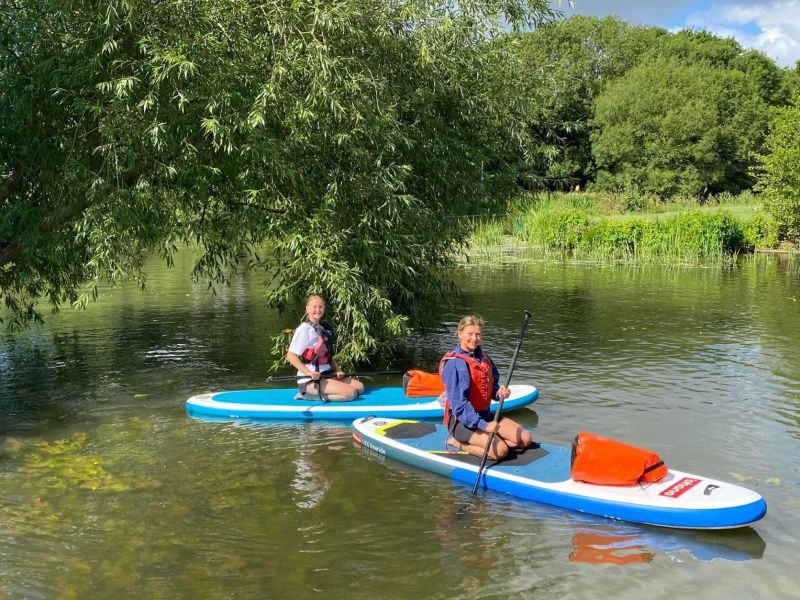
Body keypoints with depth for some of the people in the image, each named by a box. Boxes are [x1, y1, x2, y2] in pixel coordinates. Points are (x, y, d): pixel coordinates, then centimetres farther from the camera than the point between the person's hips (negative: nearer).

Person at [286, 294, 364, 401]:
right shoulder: (305, 329, -10)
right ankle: (307, 394, -10)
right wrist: (309, 372, -25)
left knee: (359, 387, 0)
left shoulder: (323, 329, 16)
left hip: (326, 376, 9)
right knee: (351, 393, -20)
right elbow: (291, 356, -15)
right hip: (309, 380, -9)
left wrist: (338, 370, 3)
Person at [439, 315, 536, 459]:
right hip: (462, 420, -8)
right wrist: (483, 425, -31)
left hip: (485, 414, 9)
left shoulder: (483, 357, 8)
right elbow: (459, 404, -23)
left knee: (526, 439, -1)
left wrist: (500, 392, -9)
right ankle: (459, 444, -6)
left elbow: (492, 386, 17)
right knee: (500, 451, -26)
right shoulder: (454, 363, -17)